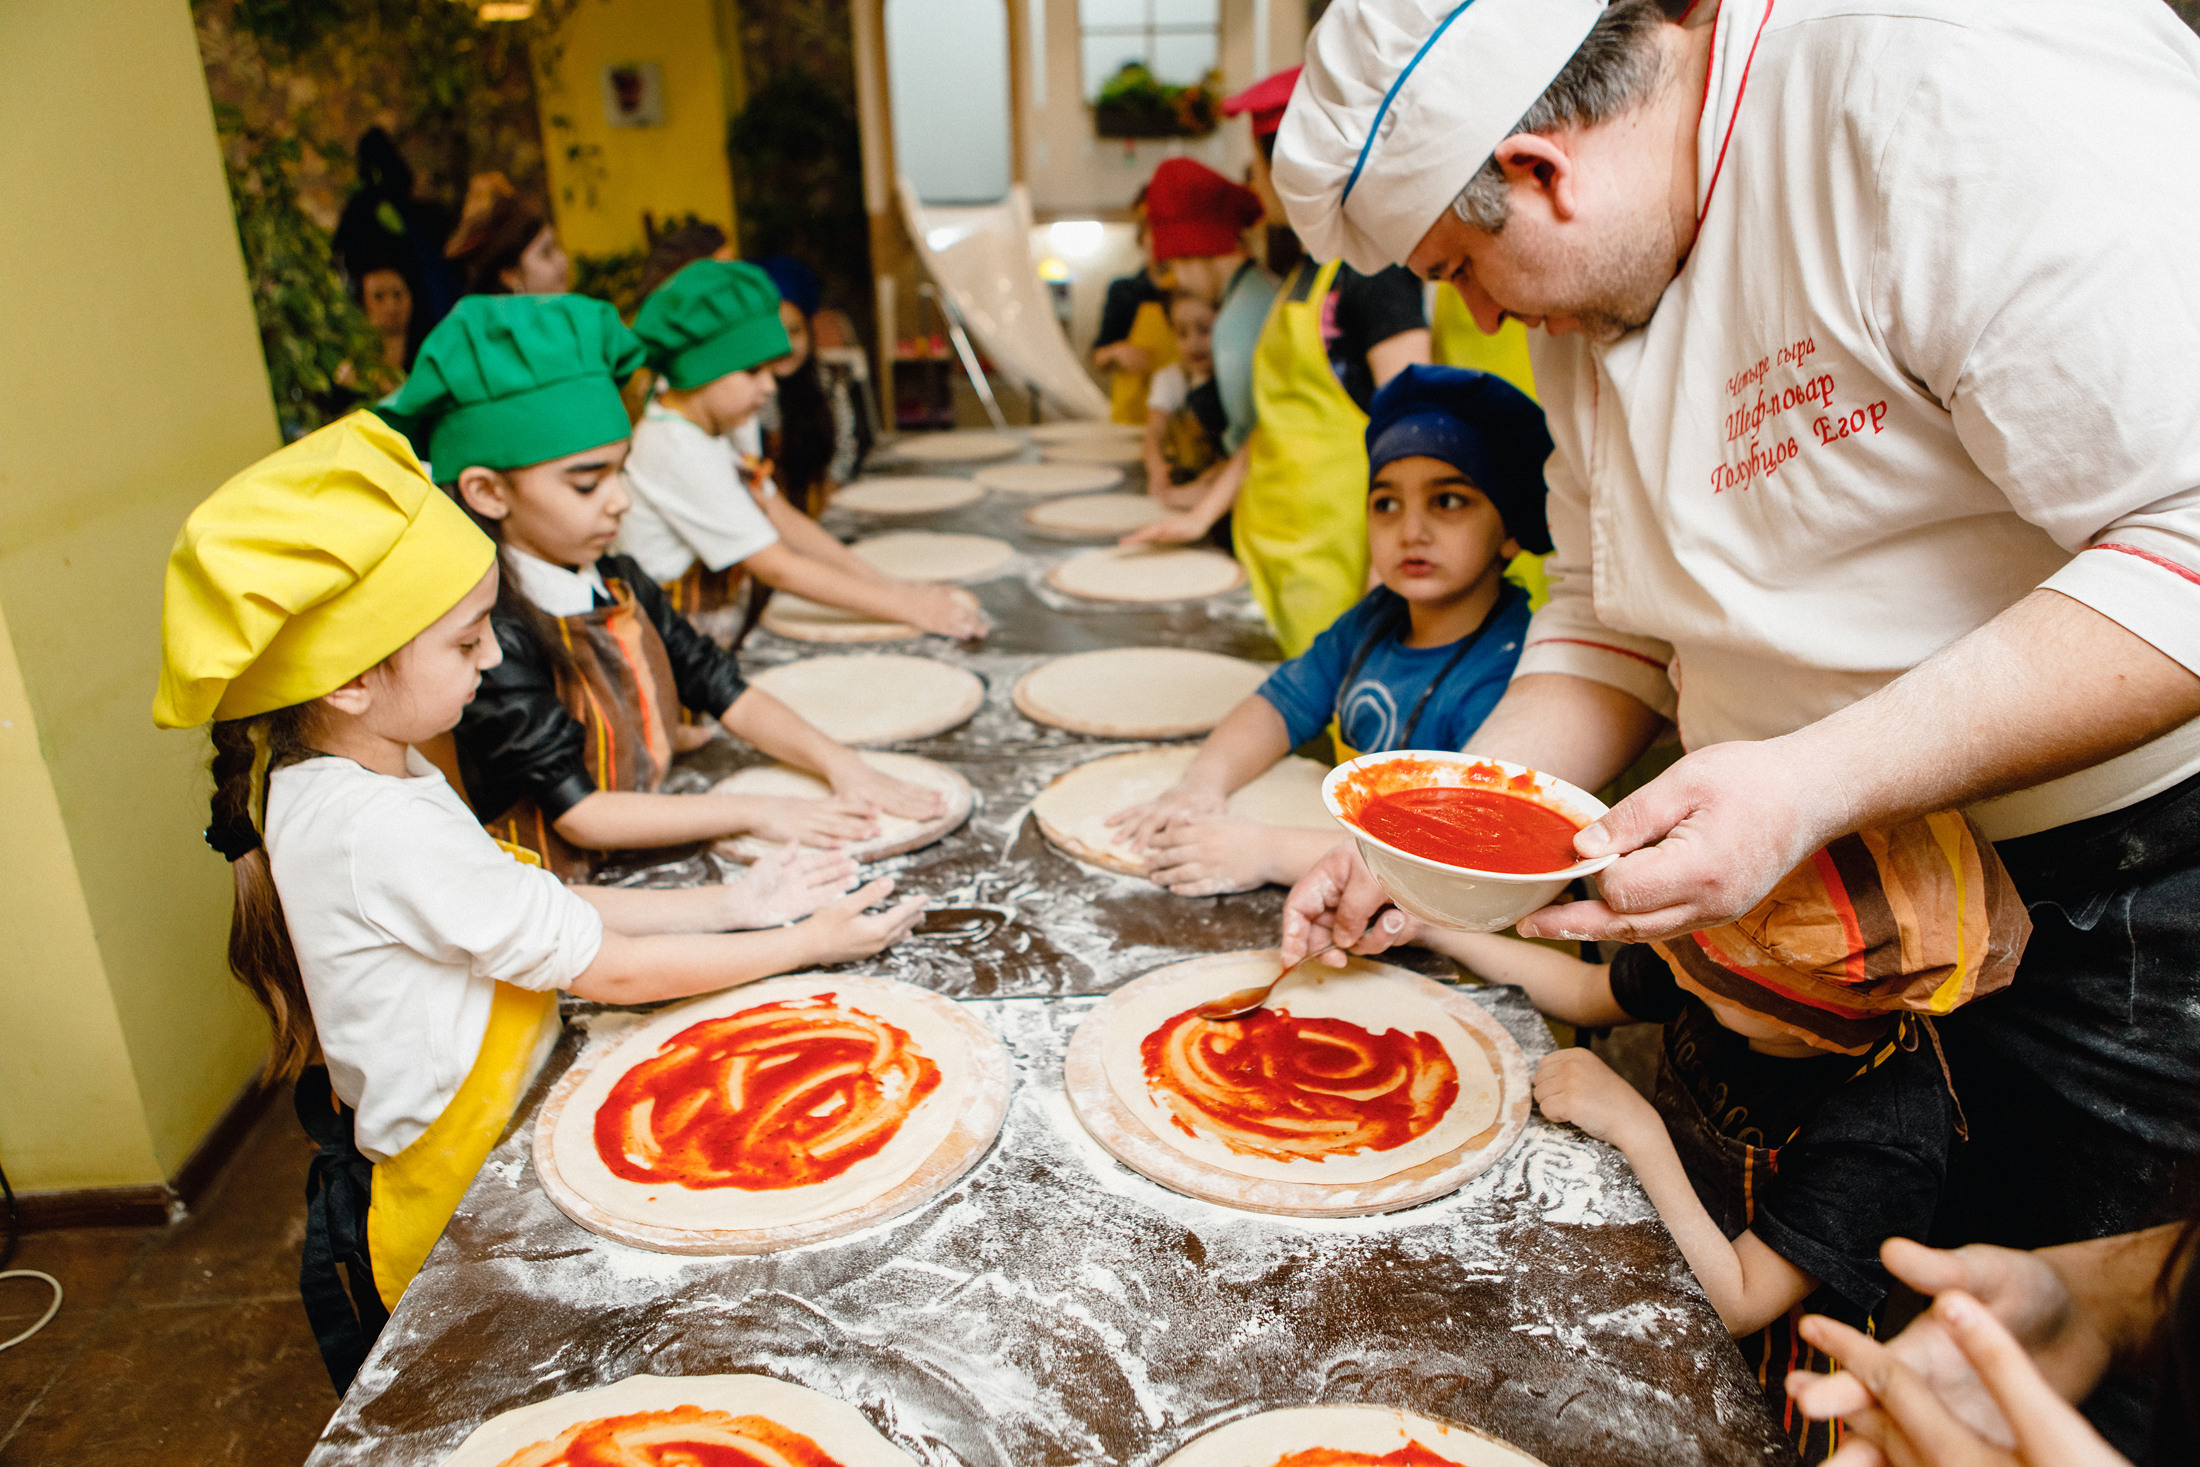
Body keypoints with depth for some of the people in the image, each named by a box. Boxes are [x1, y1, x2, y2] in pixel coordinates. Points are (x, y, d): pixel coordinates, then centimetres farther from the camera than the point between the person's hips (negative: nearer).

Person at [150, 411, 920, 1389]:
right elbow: (614, 971, -23)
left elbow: (552, 905, 3)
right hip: (457, 1202, -8)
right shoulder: (382, 832, -30)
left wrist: (741, 902, 0)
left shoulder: (338, 778, 0)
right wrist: (808, 945, -12)